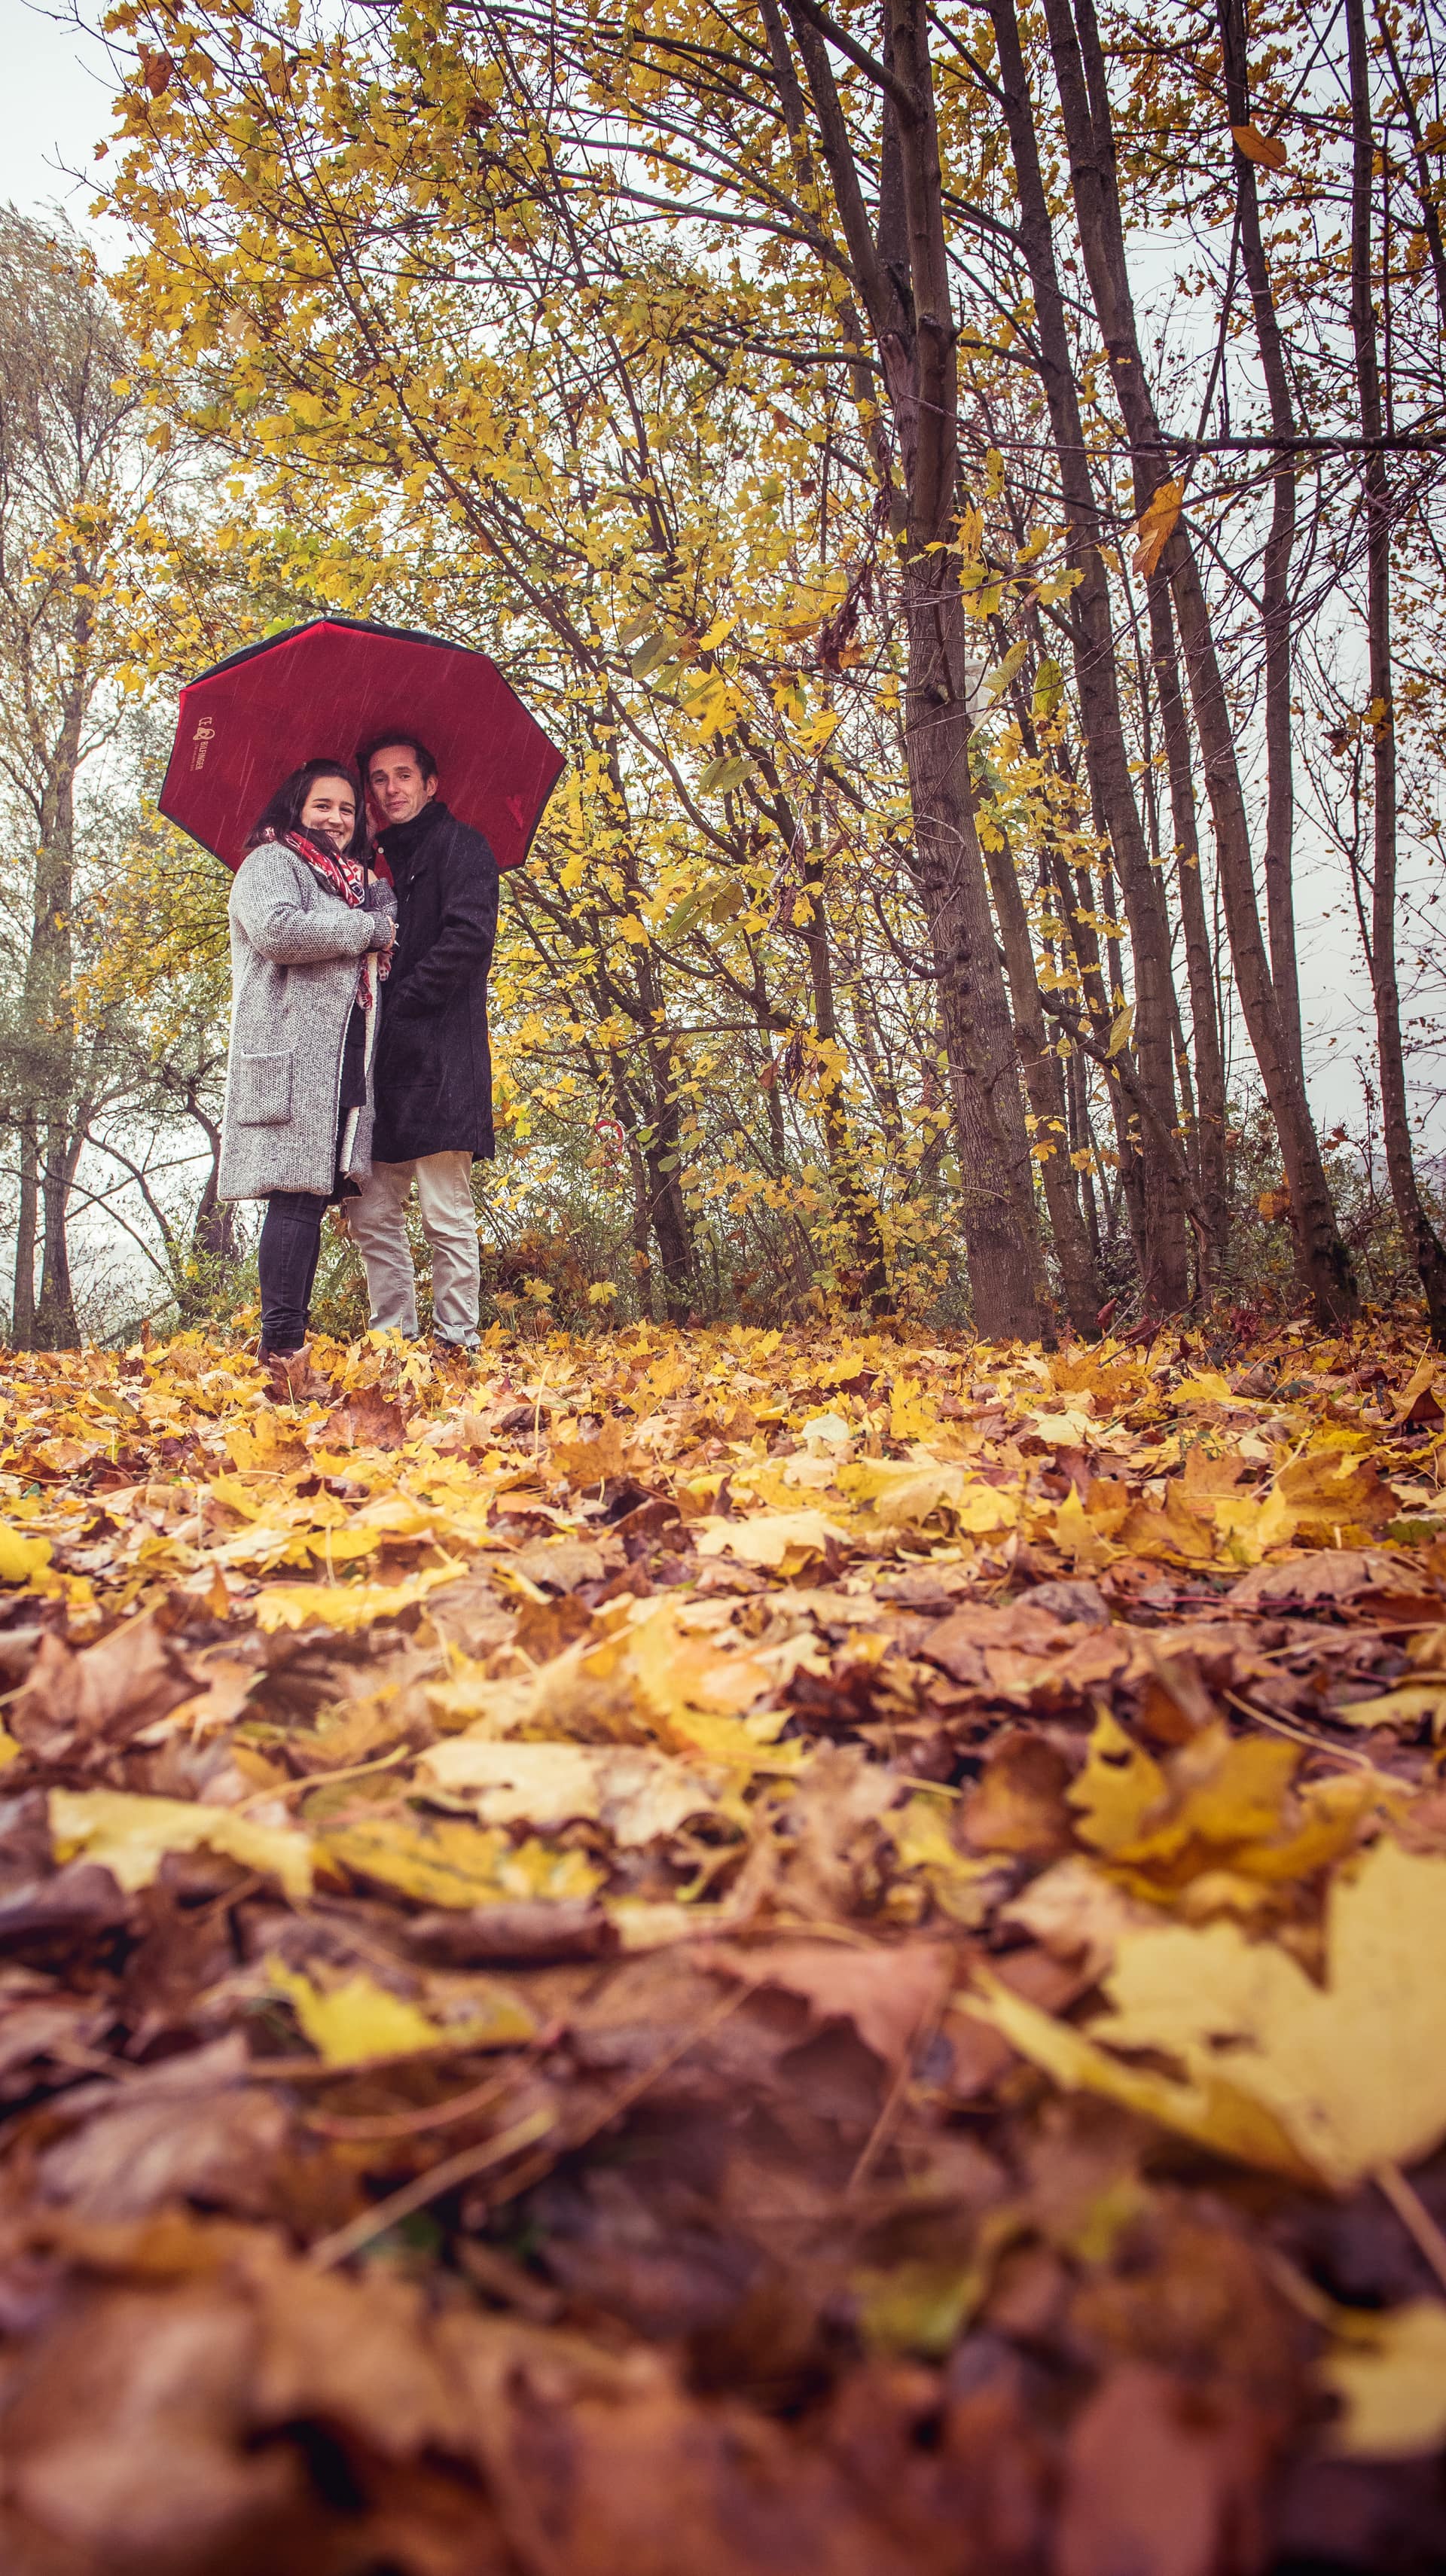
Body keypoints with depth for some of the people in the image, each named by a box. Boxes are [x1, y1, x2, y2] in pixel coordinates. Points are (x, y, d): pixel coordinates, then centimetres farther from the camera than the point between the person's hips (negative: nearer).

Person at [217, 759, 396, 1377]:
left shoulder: (356, 882, 29)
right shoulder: (270, 862, 5)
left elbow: (372, 967, 35)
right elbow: (276, 929, -15)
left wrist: (385, 927, 14)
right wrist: (368, 929, -6)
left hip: (346, 1059, 8)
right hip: (293, 1053, -8)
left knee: (316, 1195, 2)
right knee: (297, 1194, -15)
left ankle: (292, 1341, 2)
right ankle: (281, 1348, -18)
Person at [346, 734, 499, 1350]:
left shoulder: (458, 844, 2)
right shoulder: (384, 863, 24)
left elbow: (470, 936, -13)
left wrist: (397, 1002, -12)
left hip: (440, 1063, -8)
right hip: (387, 1066, 8)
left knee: (446, 1216, -6)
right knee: (372, 1215, 6)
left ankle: (456, 1345, 0)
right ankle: (393, 1341, 12)